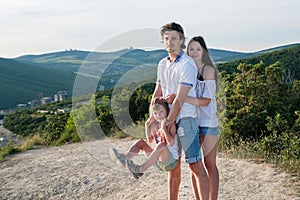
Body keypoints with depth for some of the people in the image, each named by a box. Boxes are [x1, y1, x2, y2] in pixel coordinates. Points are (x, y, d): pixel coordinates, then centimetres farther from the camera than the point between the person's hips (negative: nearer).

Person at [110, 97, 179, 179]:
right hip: (159, 161, 7)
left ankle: (140, 170, -39)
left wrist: (164, 128, -30)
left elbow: (171, 143, -24)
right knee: (140, 142, 0)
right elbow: (150, 141, 15)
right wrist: (147, 125, 6)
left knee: (161, 145, -36)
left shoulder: (171, 124, -11)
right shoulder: (155, 125, 7)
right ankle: (124, 159, -24)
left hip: (171, 161, -7)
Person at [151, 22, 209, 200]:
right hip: (168, 120, 7)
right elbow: (157, 93, 19)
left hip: (185, 119, -7)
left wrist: (168, 122, -16)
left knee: (196, 166, -8)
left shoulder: (188, 65, -11)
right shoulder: (162, 64, 13)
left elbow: (180, 99, -16)